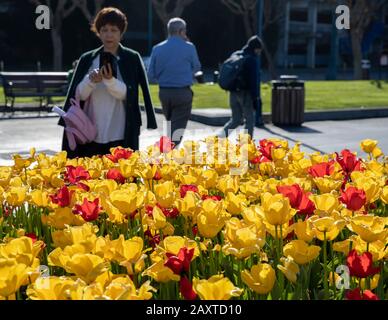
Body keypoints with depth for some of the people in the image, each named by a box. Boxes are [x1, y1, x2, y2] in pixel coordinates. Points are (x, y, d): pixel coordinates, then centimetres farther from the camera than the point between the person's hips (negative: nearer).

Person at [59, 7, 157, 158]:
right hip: (91, 136, 3)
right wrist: (90, 81, -16)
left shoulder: (132, 58, 2)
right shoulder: (87, 59, 9)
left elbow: (128, 94, -5)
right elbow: (79, 95, 4)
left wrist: (110, 80, -23)